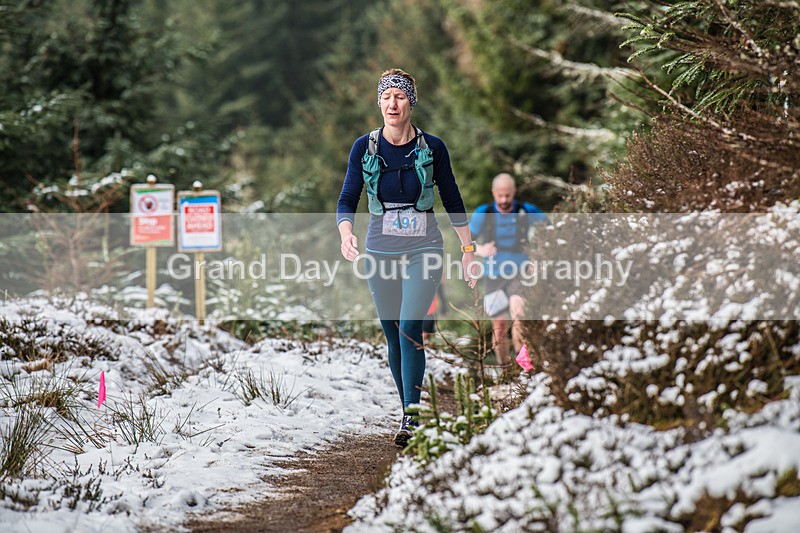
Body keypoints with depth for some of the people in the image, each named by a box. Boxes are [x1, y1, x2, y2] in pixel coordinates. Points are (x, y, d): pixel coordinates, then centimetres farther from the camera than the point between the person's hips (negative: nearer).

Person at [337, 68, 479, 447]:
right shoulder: (364, 147, -2)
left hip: (423, 251, -2)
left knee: (410, 328, -17)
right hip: (381, 252, 2)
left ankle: (411, 418, -16)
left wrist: (468, 250, 6)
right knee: (393, 337, 8)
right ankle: (410, 412, 22)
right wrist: (346, 234, -24)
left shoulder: (432, 147, -4)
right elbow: (347, 201, -4)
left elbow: (452, 201, 6)